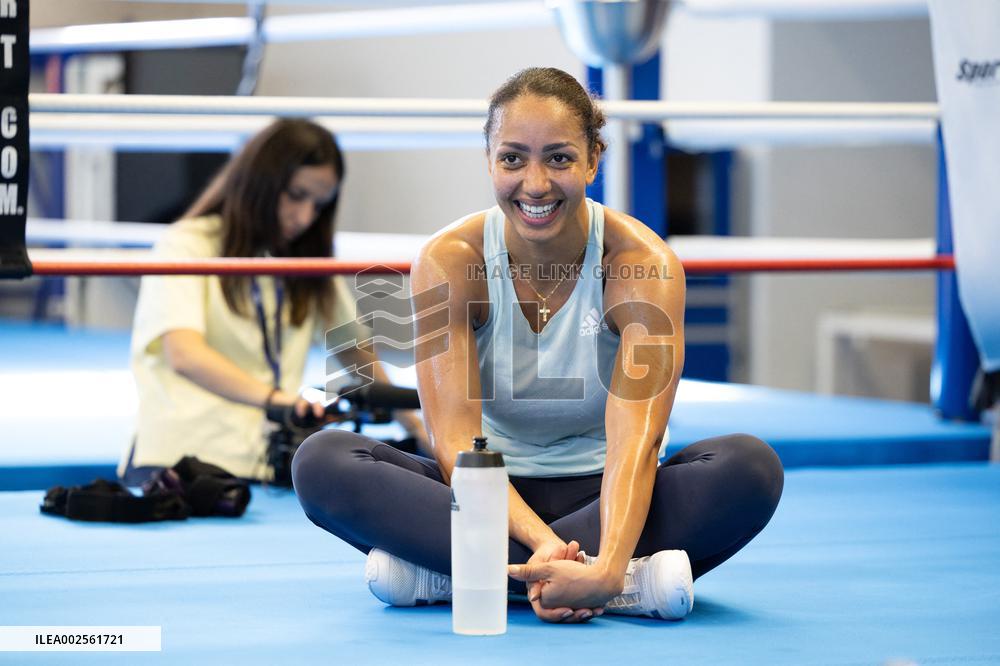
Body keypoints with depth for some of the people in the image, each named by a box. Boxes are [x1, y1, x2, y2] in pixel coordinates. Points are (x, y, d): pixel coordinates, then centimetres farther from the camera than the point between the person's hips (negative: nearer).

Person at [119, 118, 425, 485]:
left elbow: (353, 349, 32)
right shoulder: (188, 245, -1)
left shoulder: (307, 267, 21)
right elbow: (184, 354, -18)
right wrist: (274, 396, -33)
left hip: (267, 469, 6)